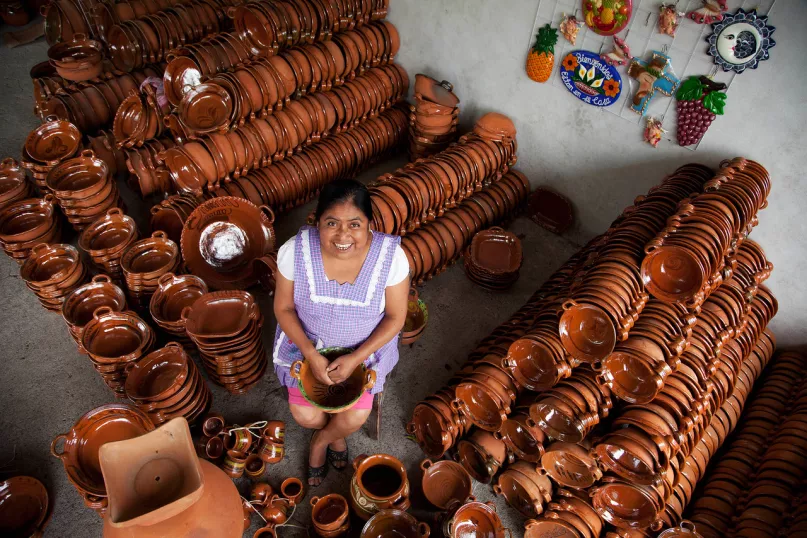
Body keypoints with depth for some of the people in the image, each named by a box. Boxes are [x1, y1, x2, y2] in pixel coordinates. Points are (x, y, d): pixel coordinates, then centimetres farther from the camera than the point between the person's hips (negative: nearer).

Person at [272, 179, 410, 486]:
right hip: (307, 343, 1)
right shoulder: (295, 251, -24)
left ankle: (322, 439, 30)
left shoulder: (391, 257, -26)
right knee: (304, 415, -8)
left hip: (365, 347, 0)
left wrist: (355, 358, -21)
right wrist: (312, 355, -21)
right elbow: (283, 307, -10)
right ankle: (335, 433, 32)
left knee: (355, 418, -9)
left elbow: (395, 316, -13)